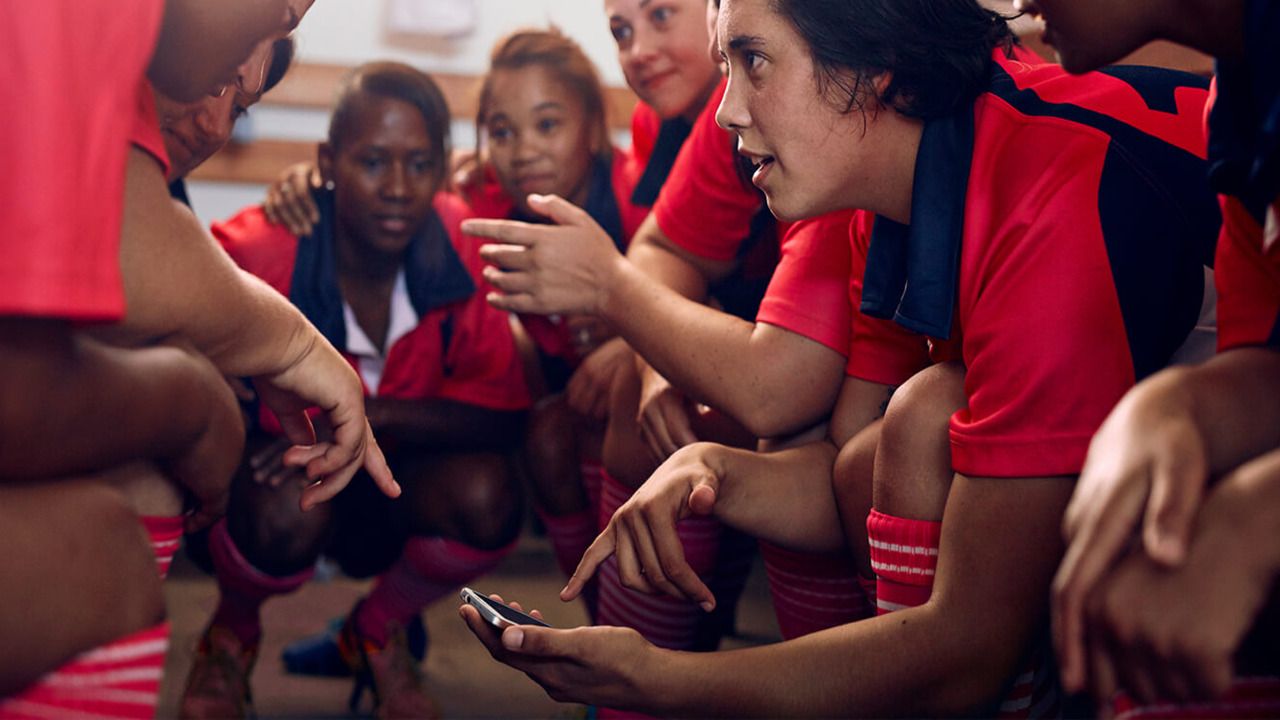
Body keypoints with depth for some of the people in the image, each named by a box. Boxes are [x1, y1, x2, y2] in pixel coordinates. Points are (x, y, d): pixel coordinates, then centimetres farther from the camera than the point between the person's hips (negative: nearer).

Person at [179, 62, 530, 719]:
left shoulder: (461, 247, -17)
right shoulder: (256, 251, -24)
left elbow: (499, 412, -19)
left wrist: (367, 413, -31)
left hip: (387, 489, 3)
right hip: (265, 475, -2)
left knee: (487, 498, -27)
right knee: (290, 511, -36)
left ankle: (376, 631, 9)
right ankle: (231, 636, 5)